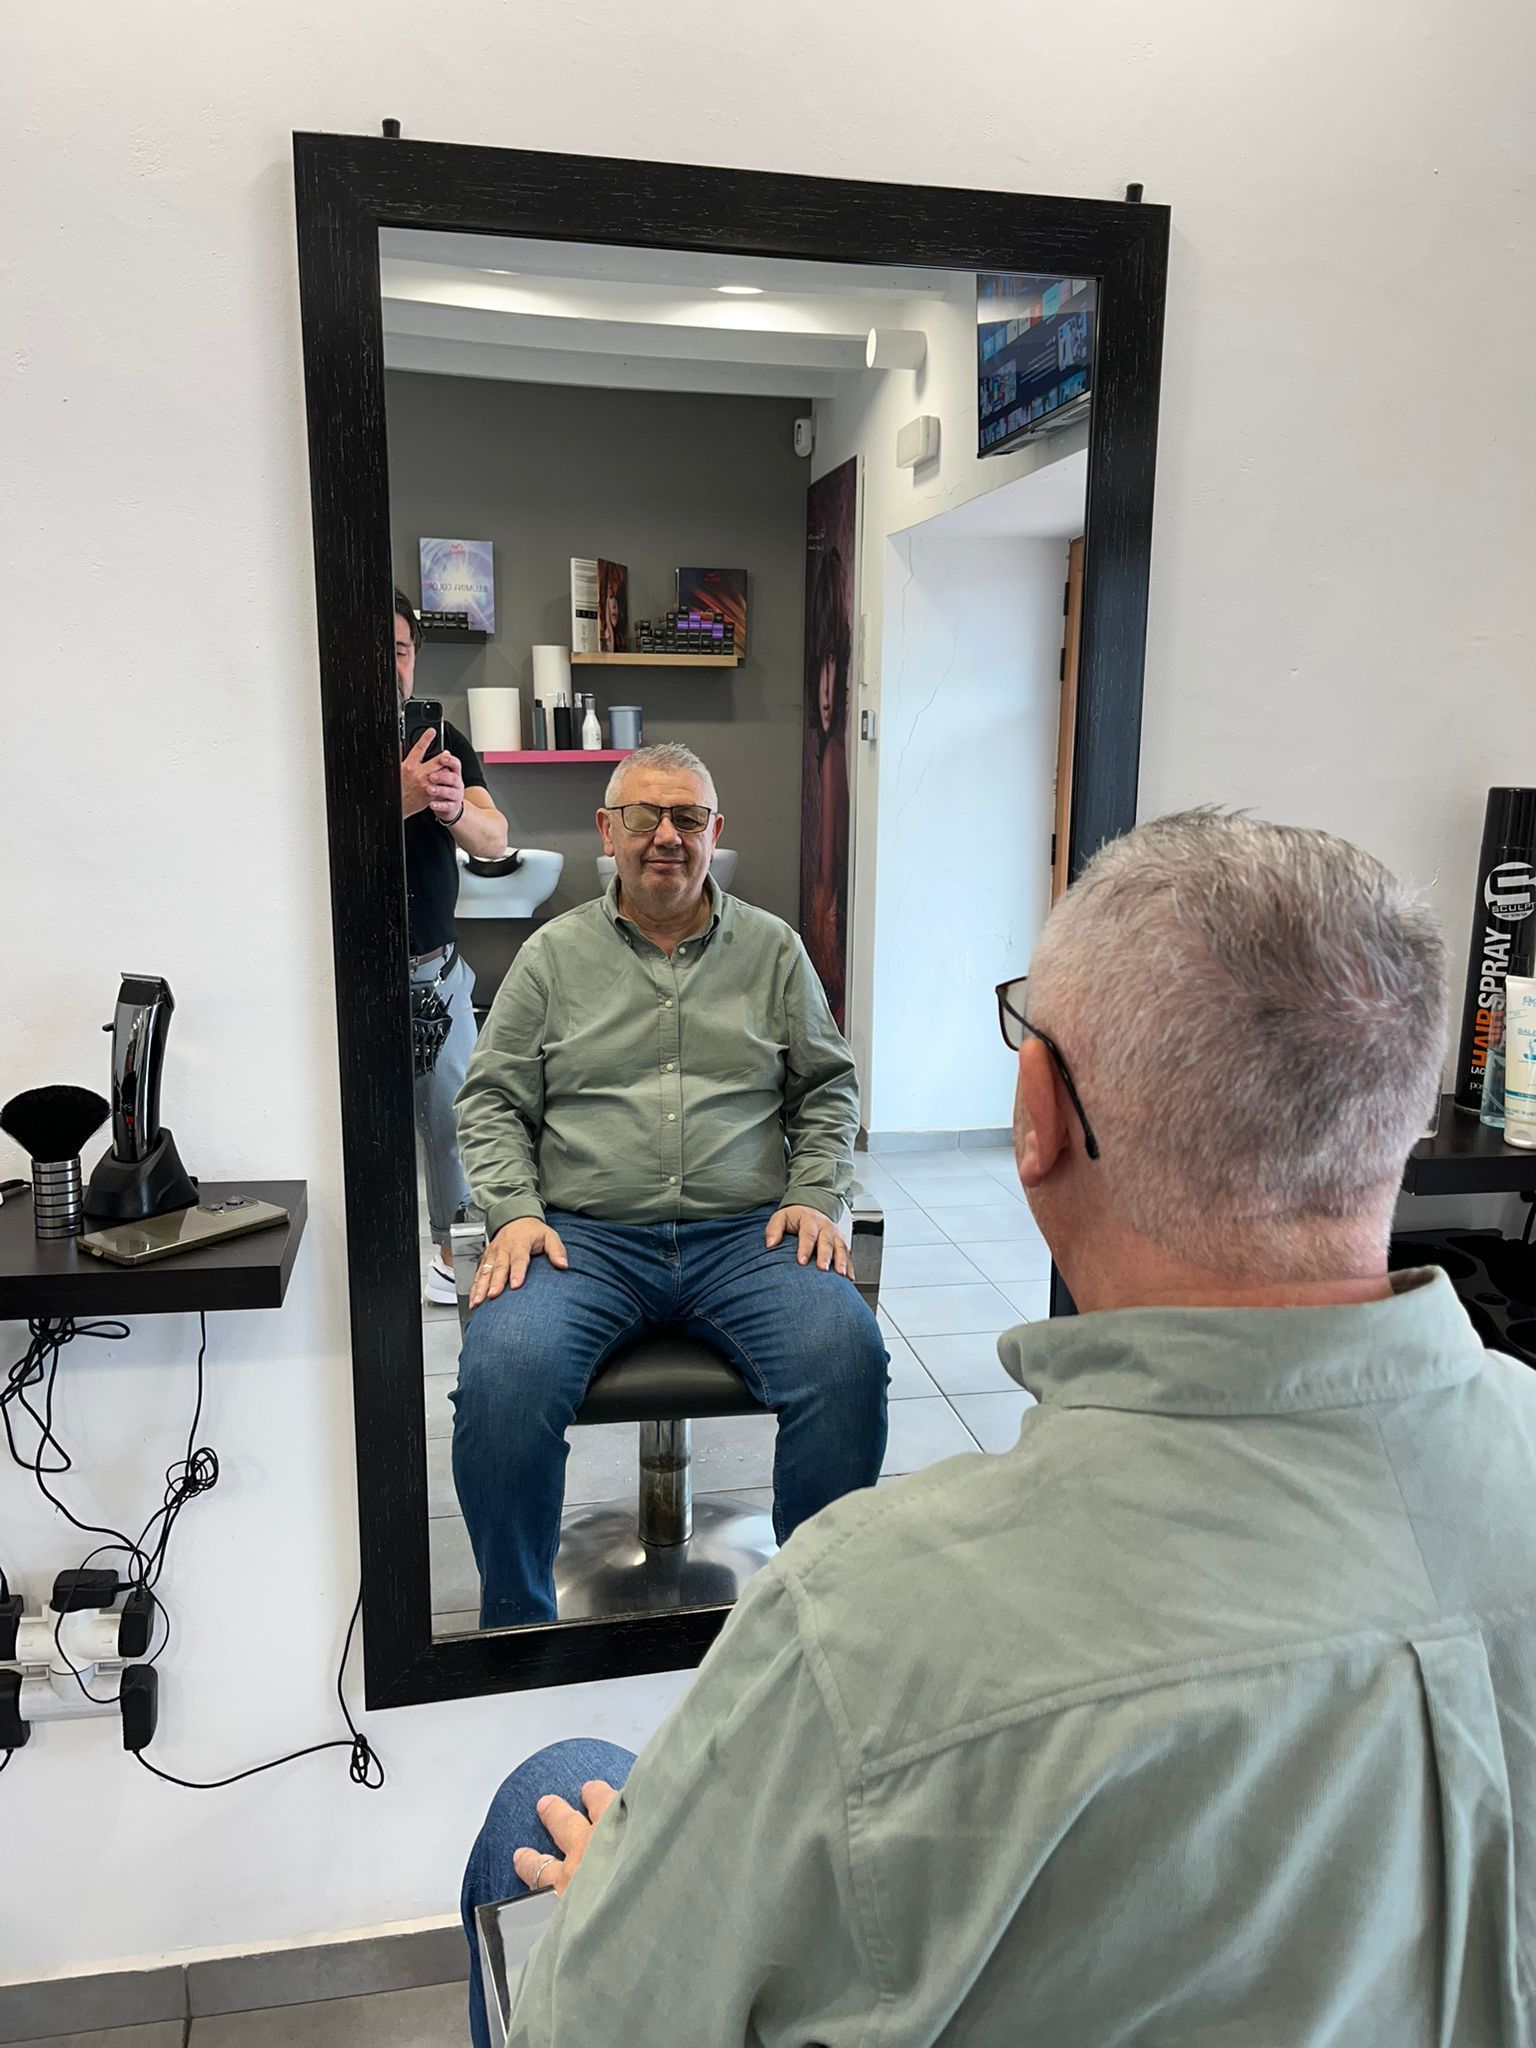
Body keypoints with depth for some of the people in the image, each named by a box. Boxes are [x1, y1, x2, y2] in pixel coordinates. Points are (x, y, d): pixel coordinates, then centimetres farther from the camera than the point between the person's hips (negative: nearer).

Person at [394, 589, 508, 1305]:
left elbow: (495, 841, -5)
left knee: (452, 1112, 12)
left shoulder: (443, 739, 6)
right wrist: (399, 801, -37)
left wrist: (455, 808, -28)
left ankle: (454, 1248, 31)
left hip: (437, 968, 4)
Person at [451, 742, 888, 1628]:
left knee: (848, 1355, -28)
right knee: (502, 1372, -29)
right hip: (584, 1235, 0)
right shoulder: (556, 953, 11)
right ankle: (517, 1625, -6)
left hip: (746, 1233, 1)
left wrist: (817, 1197, 1)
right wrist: (514, 1213, -5)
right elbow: (491, 1101, 10)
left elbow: (827, 1089, 16)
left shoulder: (773, 947, 13)